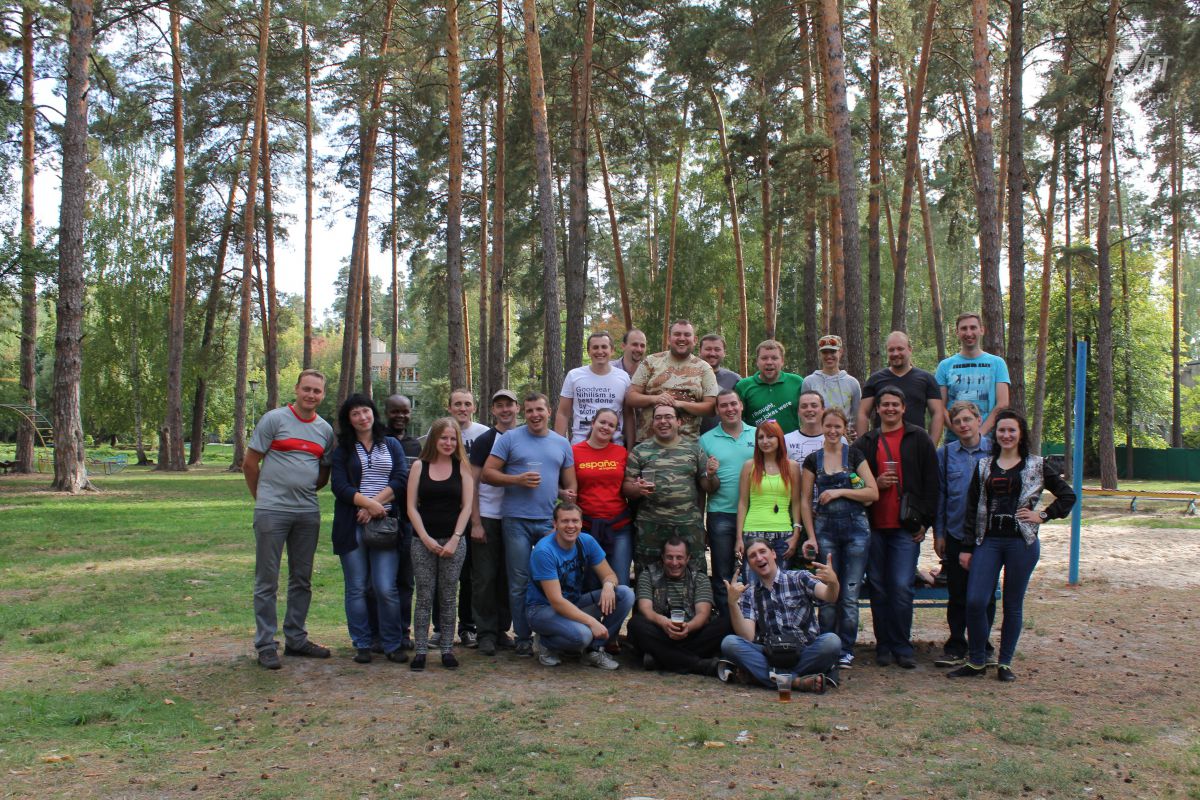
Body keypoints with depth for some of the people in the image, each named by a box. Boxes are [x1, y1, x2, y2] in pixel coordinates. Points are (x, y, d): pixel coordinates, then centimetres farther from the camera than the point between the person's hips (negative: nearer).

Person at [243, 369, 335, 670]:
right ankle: (265, 645, 7)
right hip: (272, 511, -5)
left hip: (308, 513, 5)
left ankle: (296, 639, 24)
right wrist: (263, 497, 4)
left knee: (302, 580, 12)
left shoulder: (325, 430, 10)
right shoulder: (274, 419, -4)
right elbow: (250, 463, -2)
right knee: (267, 581, 1)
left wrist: (307, 491, 9)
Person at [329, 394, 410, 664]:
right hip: (351, 526, 0)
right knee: (357, 587, 3)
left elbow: (401, 480, 2)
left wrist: (375, 504, -11)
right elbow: (339, 485, -3)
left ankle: (393, 645, 5)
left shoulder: (392, 445, 14)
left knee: (386, 588, -6)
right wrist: (369, 503, -16)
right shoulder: (343, 450, 10)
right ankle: (362, 645, 12)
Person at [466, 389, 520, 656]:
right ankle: (486, 633, 8)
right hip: (487, 518, -3)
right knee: (485, 577, 0)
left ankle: (502, 630, 18)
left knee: (508, 577, 8)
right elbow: (472, 482, -4)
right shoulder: (484, 441, -1)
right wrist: (475, 523, -10)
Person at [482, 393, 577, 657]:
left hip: (550, 521, 3)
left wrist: (568, 495, -5)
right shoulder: (510, 439, 2)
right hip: (517, 520, -3)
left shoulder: (562, 444, 13)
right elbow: (488, 472, -3)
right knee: (520, 583, 2)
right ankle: (523, 638, 11)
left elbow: (570, 483, 16)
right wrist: (517, 480, -15)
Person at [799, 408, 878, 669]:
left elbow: (873, 493, -2)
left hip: (856, 529, -1)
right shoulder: (813, 460, 6)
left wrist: (840, 491, -11)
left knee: (850, 594, 0)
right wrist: (811, 536, 0)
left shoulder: (854, 456, 3)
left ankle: (846, 650, 11)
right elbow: (805, 500, 7)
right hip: (825, 528, 1)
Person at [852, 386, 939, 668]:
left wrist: (924, 521, -2)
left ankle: (902, 648, 4)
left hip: (906, 528, -2)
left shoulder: (919, 439, 5)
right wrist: (875, 483, -6)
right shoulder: (865, 443, 11)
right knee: (878, 588, 6)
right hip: (874, 526, 2)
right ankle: (884, 646, 15)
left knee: (902, 588, -7)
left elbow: (931, 483, 3)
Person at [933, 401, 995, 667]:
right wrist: (938, 533, 3)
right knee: (957, 595, 8)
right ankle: (956, 648, 17)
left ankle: (982, 648, 22)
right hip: (955, 535, 1)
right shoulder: (945, 453, 3)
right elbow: (939, 495, 6)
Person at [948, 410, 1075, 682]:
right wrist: (967, 547, 5)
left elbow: (1067, 495, 8)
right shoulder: (984, 466, 10)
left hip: (1022, 541, -2)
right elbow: (972, 508, 9)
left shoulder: (1036, 466, 4)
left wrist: (1043, 516, -2)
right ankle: (976, 662, 6)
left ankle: (1005, 663, 18)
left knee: (1013, 605, 5)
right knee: (975, 602, -8)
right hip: (988, 540, 2)